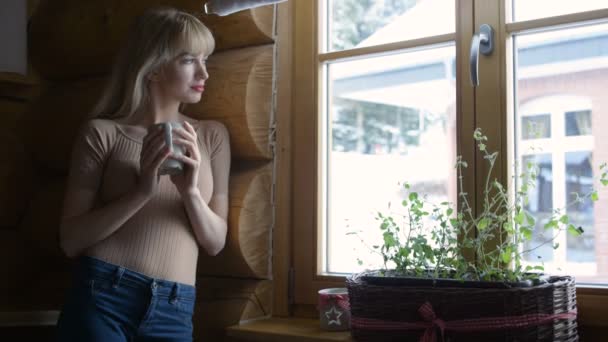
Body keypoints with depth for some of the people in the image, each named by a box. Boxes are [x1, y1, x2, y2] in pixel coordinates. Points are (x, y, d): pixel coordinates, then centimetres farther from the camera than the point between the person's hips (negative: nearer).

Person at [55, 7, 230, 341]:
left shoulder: (212, 135, 8)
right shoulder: (102, 132, -2)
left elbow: (215, 242, 6)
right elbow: (70, 239, -5)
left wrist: (191, 191, -12)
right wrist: (142, 191, -17)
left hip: (173, 312, 3)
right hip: (101, 298, -3)